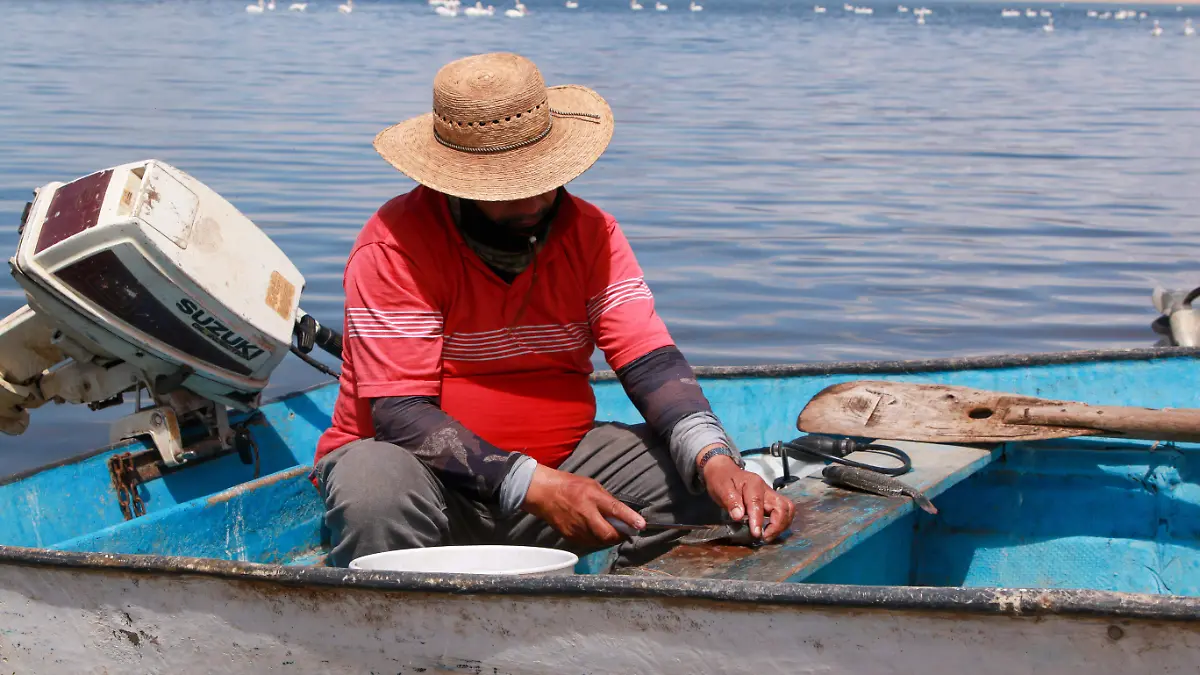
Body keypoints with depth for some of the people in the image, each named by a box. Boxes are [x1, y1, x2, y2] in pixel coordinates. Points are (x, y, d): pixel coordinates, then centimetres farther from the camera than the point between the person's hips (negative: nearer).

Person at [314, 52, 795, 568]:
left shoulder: (590, 232, 0)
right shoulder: (394, 248, -15)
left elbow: (650, 361, -9)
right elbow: (399, 411, -21)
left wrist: (713, 458, -30)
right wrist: (533, 486, -33)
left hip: (559, 460, 4)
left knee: (699, 479, -15)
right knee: (375, 489, -38)